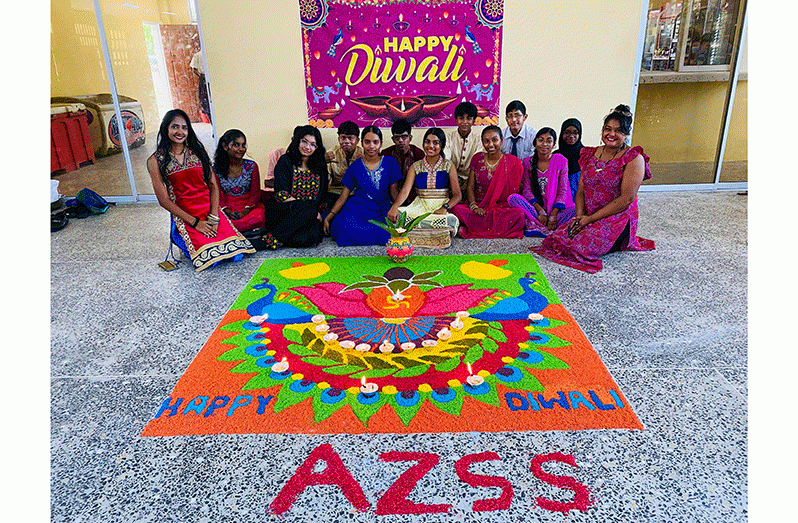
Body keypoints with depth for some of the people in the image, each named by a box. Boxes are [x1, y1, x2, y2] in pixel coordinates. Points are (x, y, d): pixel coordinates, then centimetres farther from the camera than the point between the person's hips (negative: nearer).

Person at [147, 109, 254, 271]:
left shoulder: (197, 151, 8)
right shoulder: (156, 161, -1)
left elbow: (214, 186, 5)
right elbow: (164, 200, -5)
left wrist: (214, 217, -9)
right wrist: (194, 222, -12)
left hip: (210, 211, 3)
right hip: (184, 216, -2)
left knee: (236, 254, -16)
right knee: (211, 258, -21)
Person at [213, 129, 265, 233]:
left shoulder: (251, 166, 3)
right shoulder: (217, 169, 3)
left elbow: (255, 194, 2)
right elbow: (218, 195, 3)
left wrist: (245, 211, -14)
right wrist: (228, 211, -16)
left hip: (249, 207, 1)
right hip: (226, 207, -1)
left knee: (258, 217, -35)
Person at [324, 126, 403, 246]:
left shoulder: (390, 163, 8)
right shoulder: (355, 166, 9)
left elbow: (394, 192, 9)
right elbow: (343, 197, 7)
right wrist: (328, 217, -4)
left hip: (381, 211, 0)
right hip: (357, 210, 0)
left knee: (382, 234, -33)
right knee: (347, 230, -32)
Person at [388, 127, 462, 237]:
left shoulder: (448, 166, 7)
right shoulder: (416, 167, 11)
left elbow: (457, 195, 0)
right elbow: (405, 190, -4)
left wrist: (444, 208, -20)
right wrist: (394, 206, -26)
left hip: (441, 207, 0)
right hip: (420, 207, 1)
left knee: (451, 220, -38)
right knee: (395, 215, -29)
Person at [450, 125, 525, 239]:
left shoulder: (513, 163, 3)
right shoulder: (477, 158, 10)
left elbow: (516, 191, 4)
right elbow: (470, 186, 6)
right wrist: (474, 207, -11)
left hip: (502, 207, -1)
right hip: (479, 206, 1)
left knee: (519, 214, -36)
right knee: (456, 209, -30)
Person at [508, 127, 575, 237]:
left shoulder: (561, 161, 1)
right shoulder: (527, 162, 6)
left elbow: (562, 192, -3)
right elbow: (527, 189, -1)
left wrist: (553, 215, -17)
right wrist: (540, 211, -16)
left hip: (556, 208, -1)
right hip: (534, 207, 1)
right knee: (513, 198, -25)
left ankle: (535, 227, -34)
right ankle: (546, 229, -33)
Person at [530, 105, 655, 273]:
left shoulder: (634, 158, -8)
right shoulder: (591, 154, 11)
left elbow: (626, 199, -15)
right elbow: (581, 191, 10)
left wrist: (591, 218, -18)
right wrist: (580, 216, -9)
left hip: (617, 218, -5)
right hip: (588, 217, 5)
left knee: (582, 247, -26)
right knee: (558, 239, -16)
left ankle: (620, 242, 4)